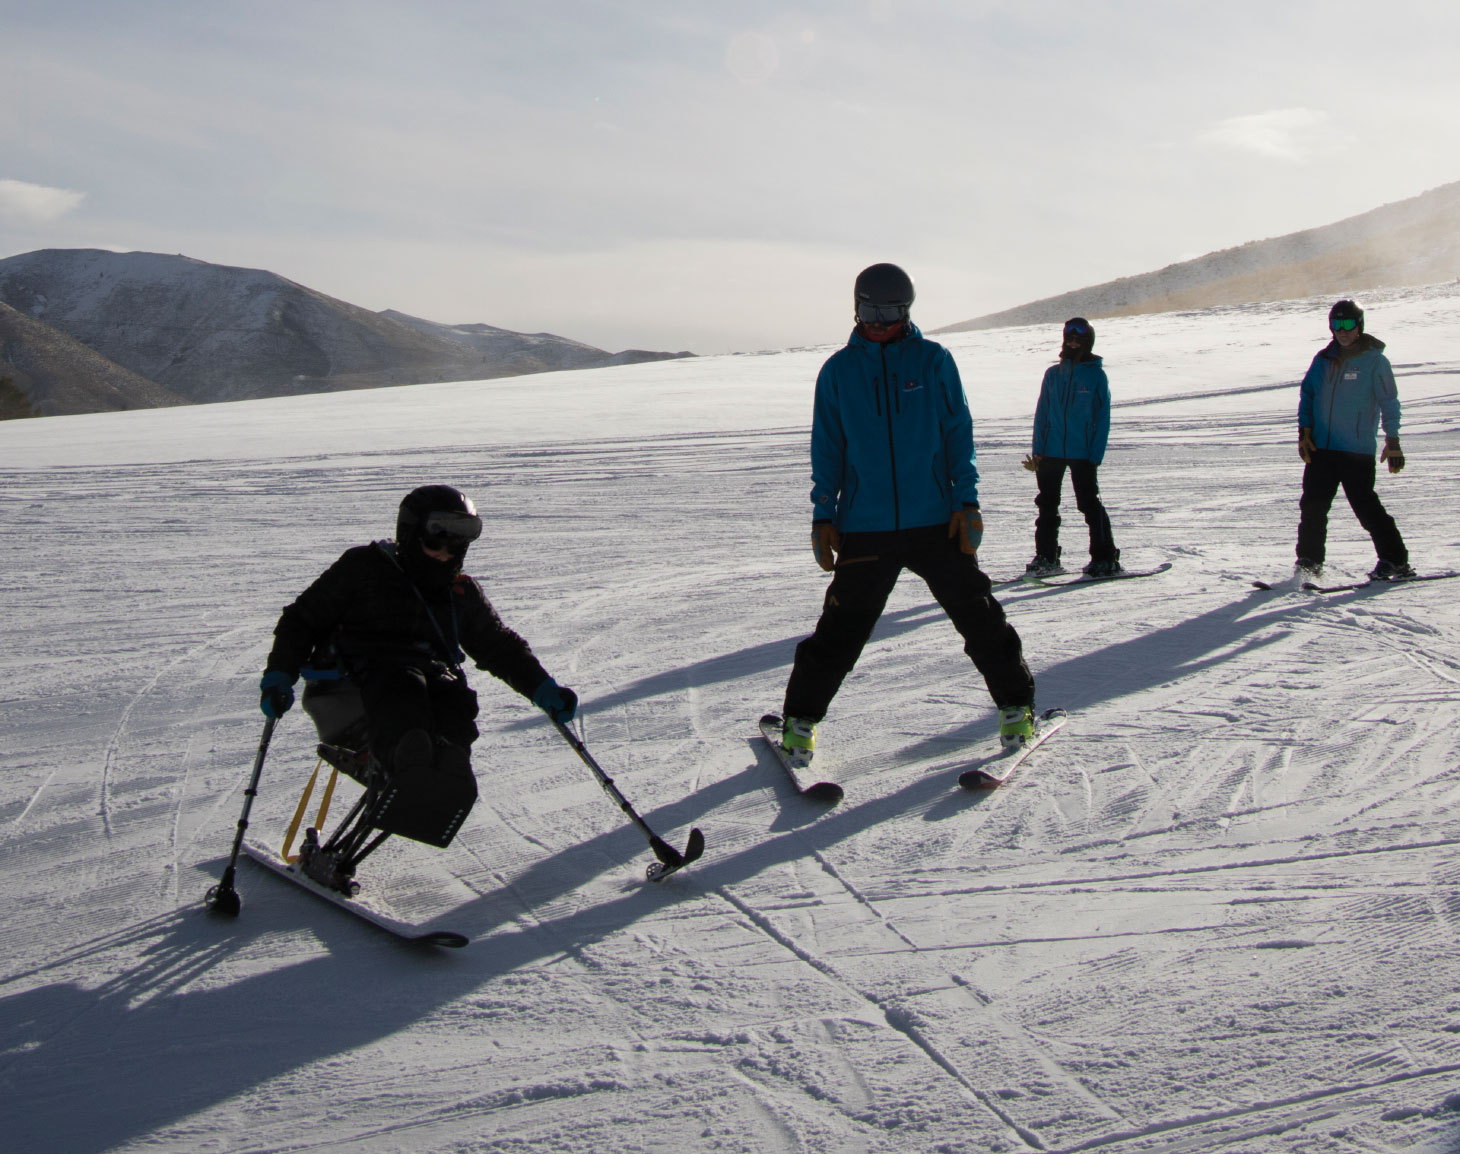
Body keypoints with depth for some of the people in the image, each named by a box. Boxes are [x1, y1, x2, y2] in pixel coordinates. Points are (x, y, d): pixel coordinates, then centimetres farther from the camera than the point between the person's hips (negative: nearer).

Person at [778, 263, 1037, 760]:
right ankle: (800, 718, 16)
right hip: (864, 527, 0)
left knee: (978, 616, 4)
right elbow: (827, 447, 9)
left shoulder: (933, 360, 5)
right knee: (841, 630, 1)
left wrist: (966, 499, -3)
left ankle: (1016, 704, 22)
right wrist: (823, 516, 3)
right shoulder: (838, 370, 7)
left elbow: (958, 431, 5)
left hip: (936, 521, 0)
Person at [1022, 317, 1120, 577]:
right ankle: (1046, 557, 18)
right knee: (1047, 504, 8)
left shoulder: (1096, 375, 0)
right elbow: (1041, 413, 10)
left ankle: (1105, 558, 3)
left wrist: (1096, 454, -9)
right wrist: (1037, 450, 1)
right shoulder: (1052, 373, 9)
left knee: (1089, 503, -5)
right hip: (1052, 451, 4)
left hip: (1082, 452, -4)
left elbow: (1103, 418, -1)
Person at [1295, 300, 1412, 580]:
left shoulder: (1375, 360, -3)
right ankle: (1309, 561, 14)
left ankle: (1395, 560, 4)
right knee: (1312, 504, 2)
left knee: (1365, 504, -7)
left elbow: (1389, 402, -2)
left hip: (1358, 451, -4)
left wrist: (1392, 441, -7)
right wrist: (1304, 431, 4)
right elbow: (1307, 394, 15)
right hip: (1321, 447, 5)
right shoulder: (1323, 360, 9)